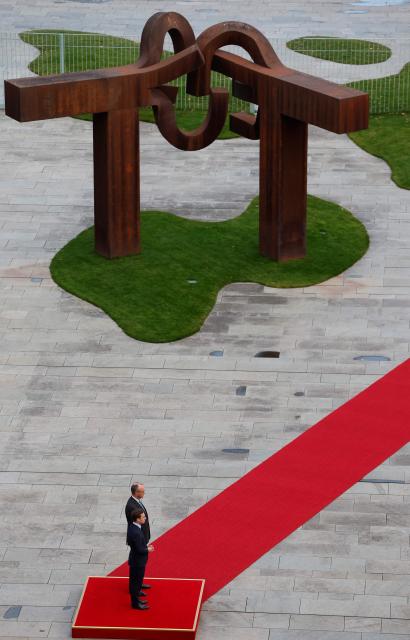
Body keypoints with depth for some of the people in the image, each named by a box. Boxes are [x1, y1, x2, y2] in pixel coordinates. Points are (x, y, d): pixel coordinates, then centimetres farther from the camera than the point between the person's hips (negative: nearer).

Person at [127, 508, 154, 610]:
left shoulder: (132, 527, -2)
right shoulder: (136, 532, -32)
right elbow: (139, 550, -28)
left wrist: (145, 546, 6)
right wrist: (148, 549, -10)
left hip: (135, 560, 9)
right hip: (138, 561, -9)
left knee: (135, 581, 23)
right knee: (136, 581, 7)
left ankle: (136, 598, 38)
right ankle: (135, 603, 20)